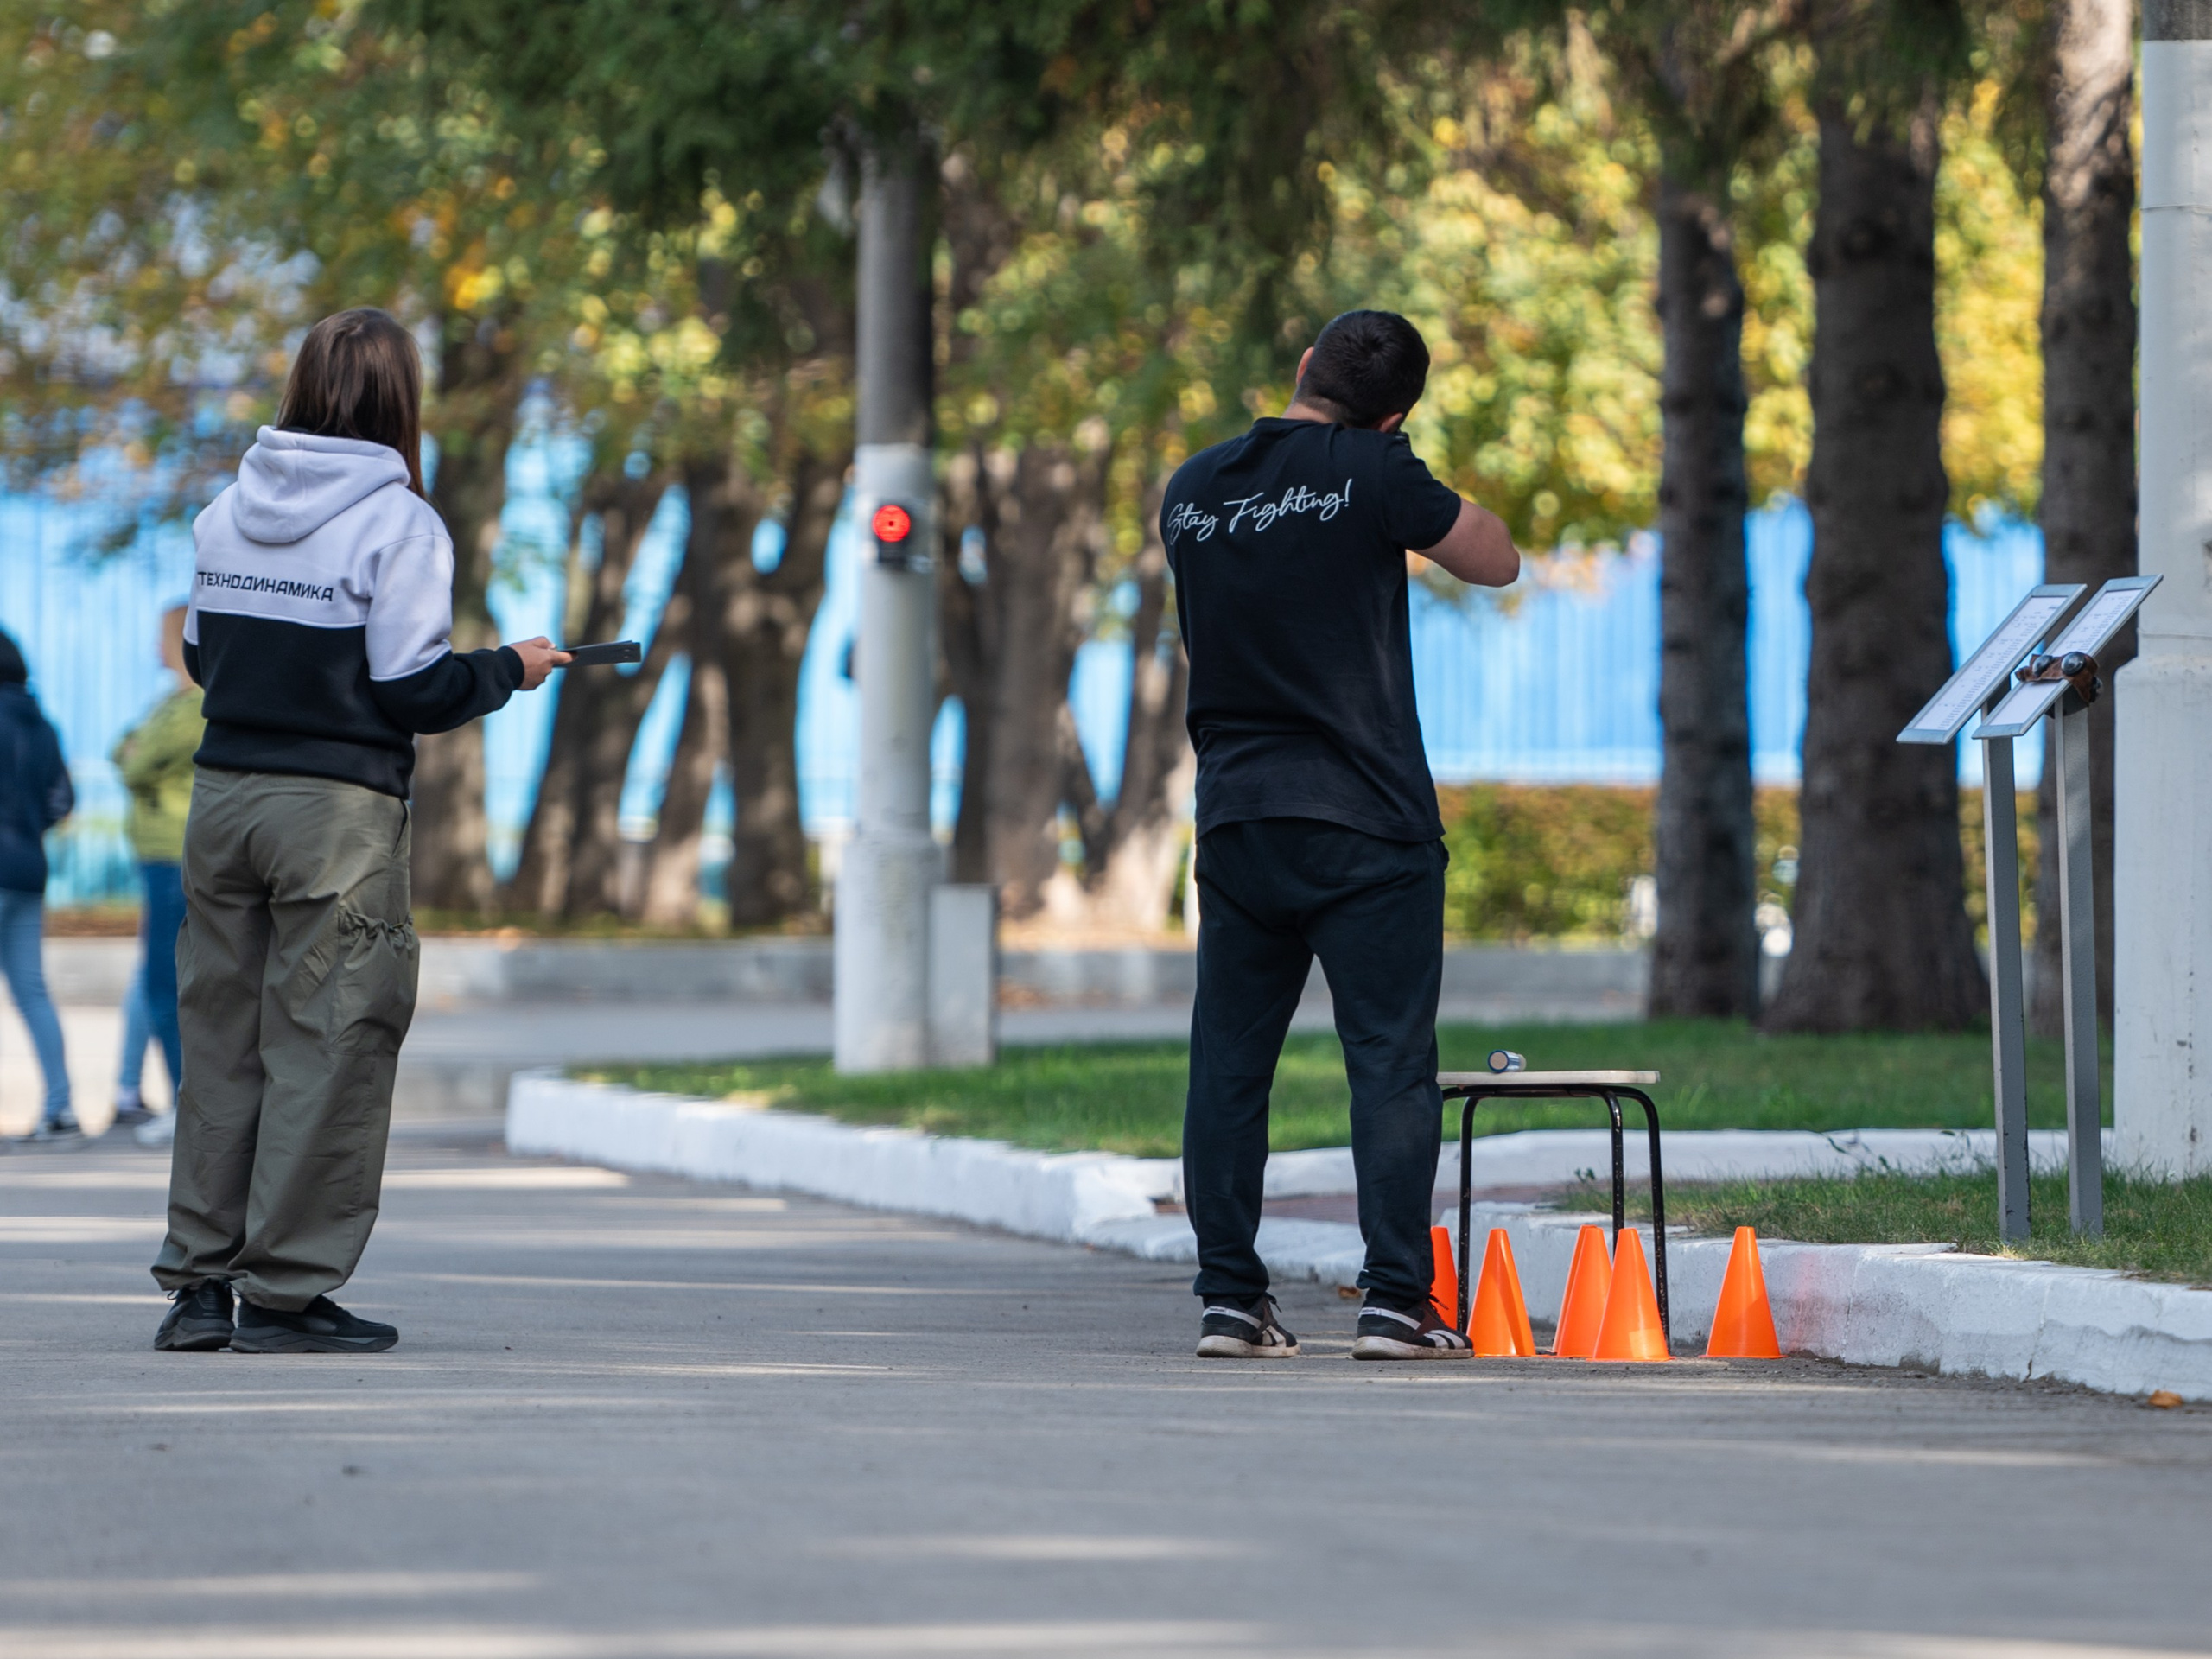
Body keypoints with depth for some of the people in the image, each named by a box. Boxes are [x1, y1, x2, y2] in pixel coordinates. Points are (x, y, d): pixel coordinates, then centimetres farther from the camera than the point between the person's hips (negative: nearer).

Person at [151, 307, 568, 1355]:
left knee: (220, 1034, 11)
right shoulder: (397, 522, -9)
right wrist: (510, 670, 5)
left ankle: (198, 1279, 13)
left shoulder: (228, 511, 8)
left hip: (222, 794, 6)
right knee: (327, 1041, 0)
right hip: (336, 811, -6)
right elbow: (413, 690, -11)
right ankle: (286, 1289, -1)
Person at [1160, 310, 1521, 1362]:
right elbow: (1497, 561, 4)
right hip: (1365, 824, -5)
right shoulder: (1371, 475, -8)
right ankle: (1395, 1300, -7)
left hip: (1235, 817, 5)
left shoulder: (1190, 489, 8)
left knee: (1229, 1061, 8)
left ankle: (1228, 1295, 7)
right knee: (1391, 1059, -3)